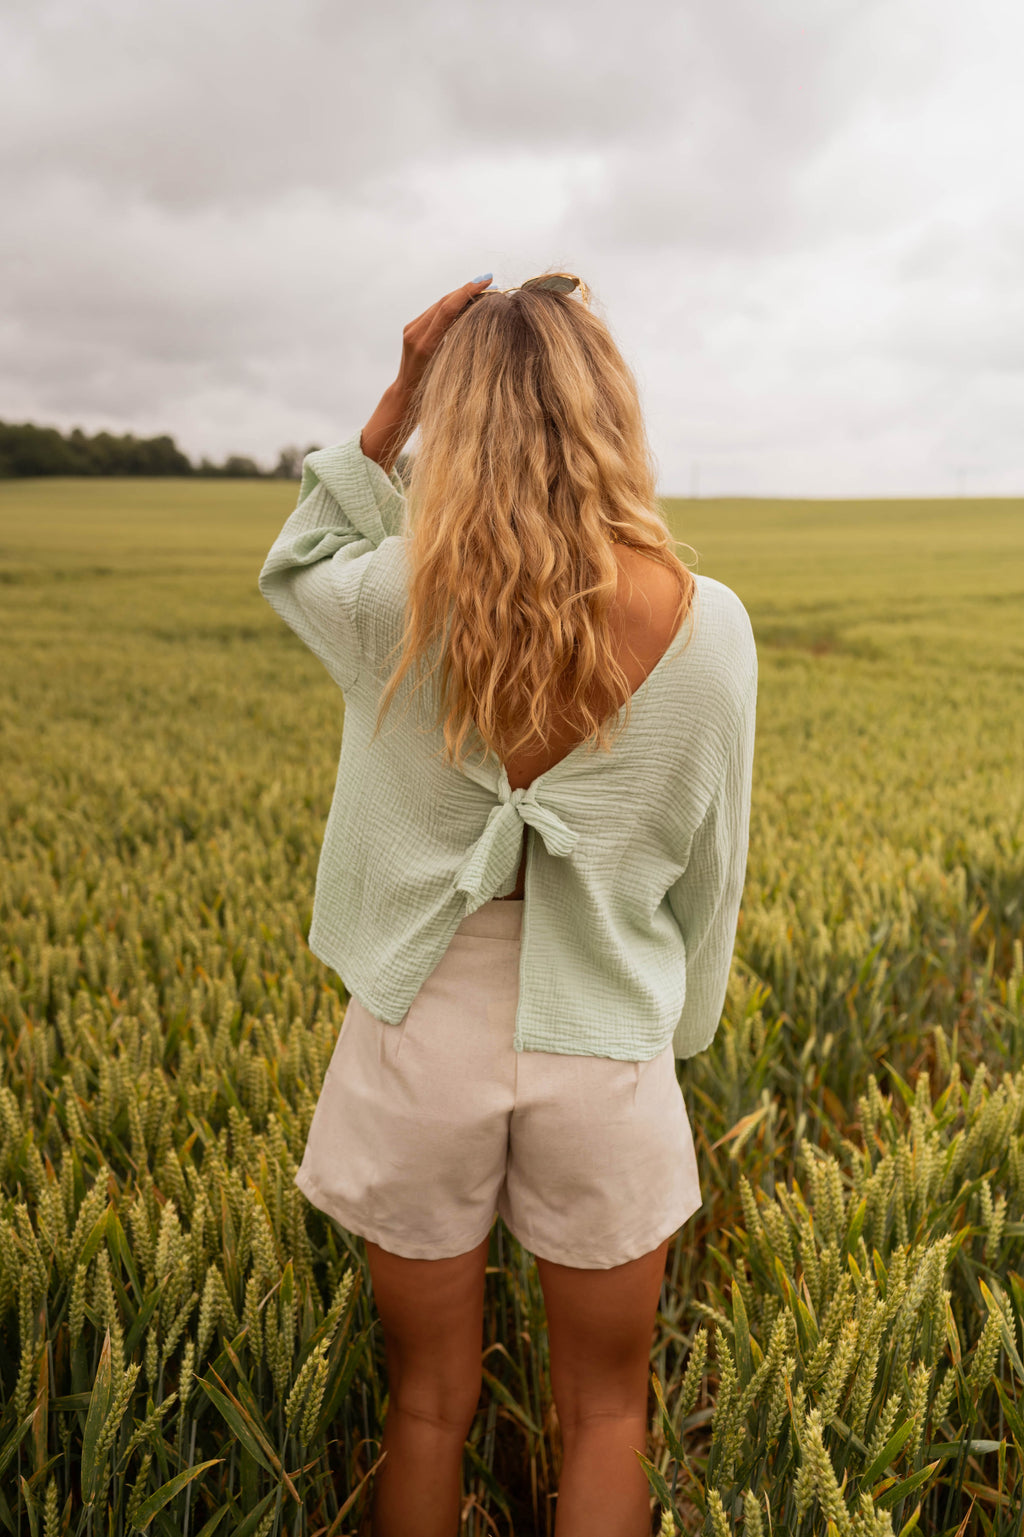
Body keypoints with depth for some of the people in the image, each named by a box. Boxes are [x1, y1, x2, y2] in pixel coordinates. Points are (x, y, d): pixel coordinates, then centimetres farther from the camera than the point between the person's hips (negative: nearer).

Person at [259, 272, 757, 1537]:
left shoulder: (400, 602, -17)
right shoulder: (709, 624, -13)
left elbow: (295, 566, 9)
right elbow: (708, 871, -1)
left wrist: (396, 402, -1)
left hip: (424, 1054, 0)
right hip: (605, 1060, 1)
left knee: (430, 1407, 23)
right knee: (602, 1418, 24)